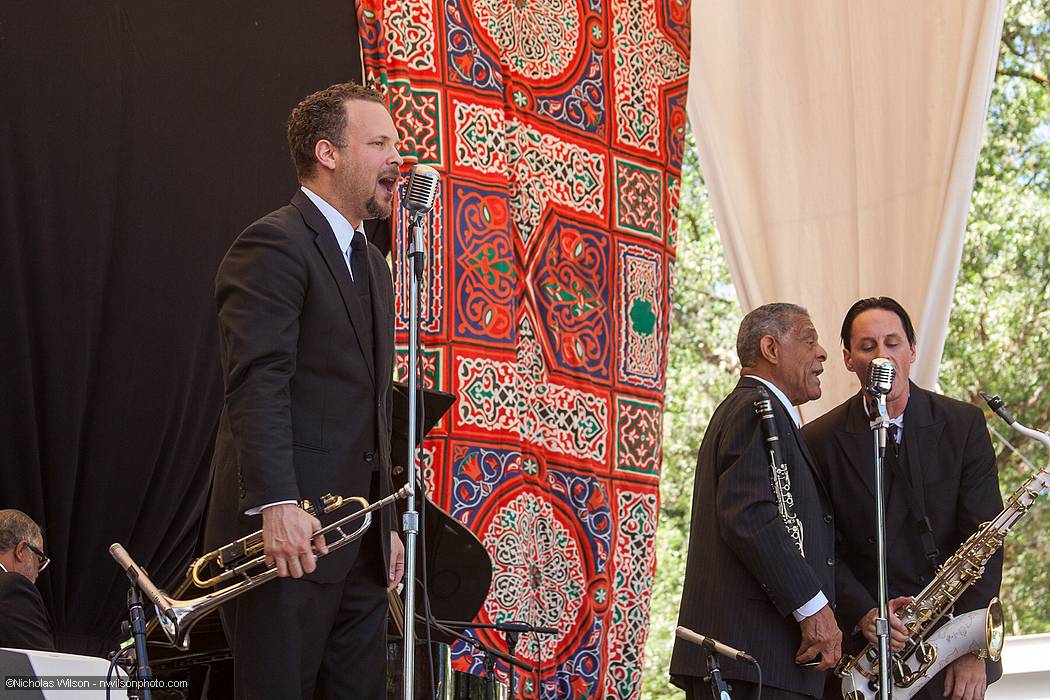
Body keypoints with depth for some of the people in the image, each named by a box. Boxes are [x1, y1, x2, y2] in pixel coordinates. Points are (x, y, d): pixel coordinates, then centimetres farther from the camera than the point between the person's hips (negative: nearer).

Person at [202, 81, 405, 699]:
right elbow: (257, 384, -19)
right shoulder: (273, 245, -8)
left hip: (359, 540, 9)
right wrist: (277, 505, -28)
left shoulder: (374, 265, 22)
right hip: (290, 533, -9)